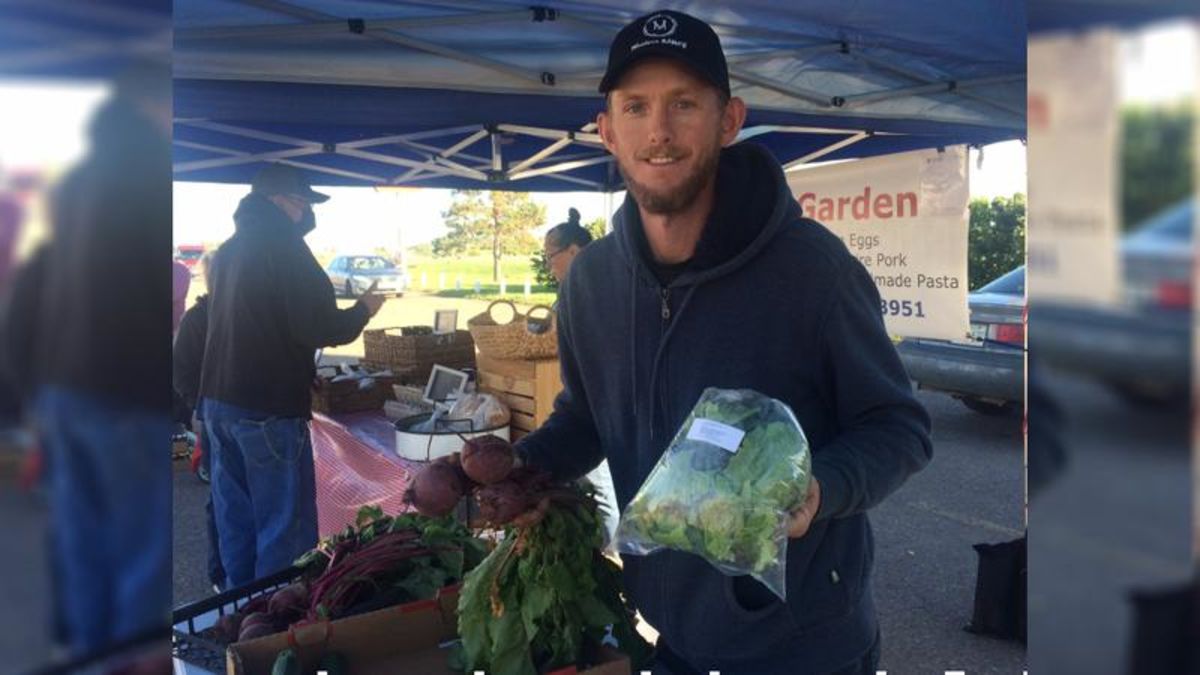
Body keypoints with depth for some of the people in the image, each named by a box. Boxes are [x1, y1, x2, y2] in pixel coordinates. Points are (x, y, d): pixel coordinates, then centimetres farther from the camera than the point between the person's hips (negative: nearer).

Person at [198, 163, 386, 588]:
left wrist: (323, 301, 22)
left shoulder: (228, 250, 13)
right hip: (269, 405, -8)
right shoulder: (283, 245, -12)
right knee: (285, 524, 0)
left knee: (235, 518, 16)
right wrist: (363, 310, 1)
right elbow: (320, 329, -17)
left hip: (217, 399, 9)